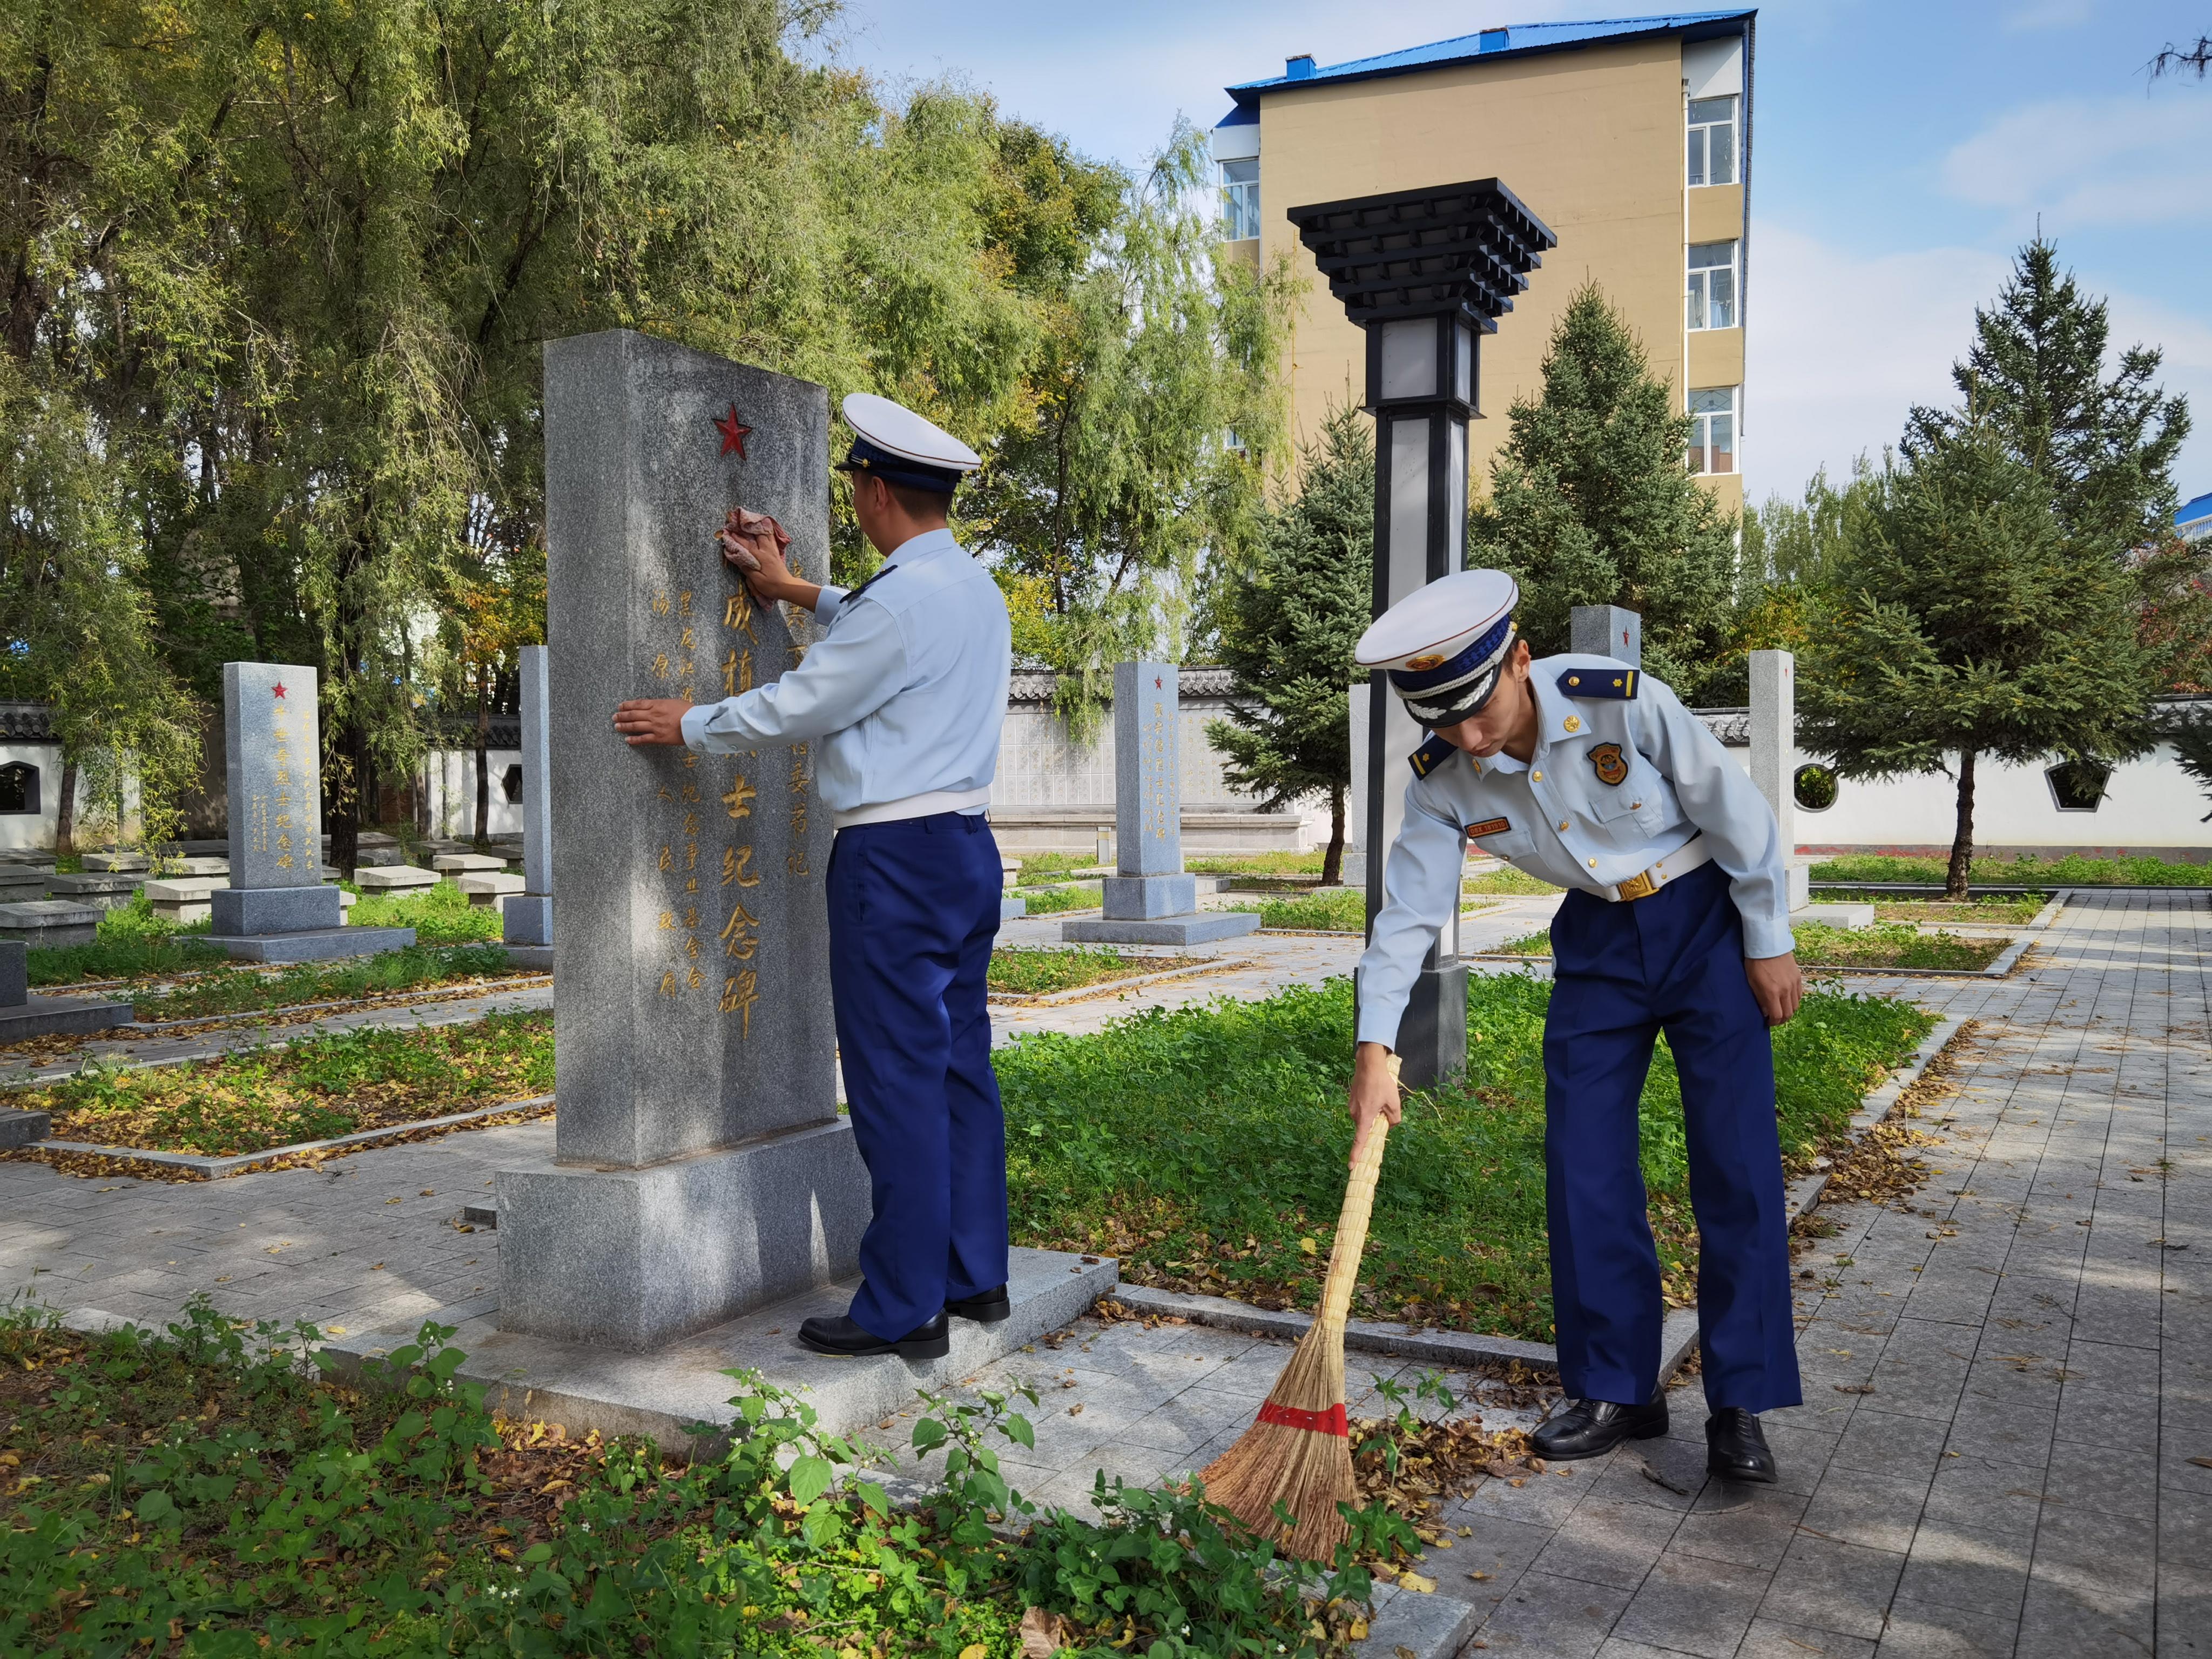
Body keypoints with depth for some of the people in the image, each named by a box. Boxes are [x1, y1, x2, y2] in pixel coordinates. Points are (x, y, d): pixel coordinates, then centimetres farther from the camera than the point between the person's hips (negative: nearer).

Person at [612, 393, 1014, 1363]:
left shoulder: (900, 599, -16)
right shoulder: (977, 590, 14)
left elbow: (798, 707, -10)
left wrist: (686, 725, 5)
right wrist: (791, 590, 39)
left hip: (895, 857, -9)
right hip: (967, 846, 10)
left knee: (897, 1082, -4)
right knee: (960, 1065, 13)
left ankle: (903, 1311, 3)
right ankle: (974, 1277, 22)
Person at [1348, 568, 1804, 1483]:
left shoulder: (1624, 702, -28)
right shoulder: (1444, 780, -15)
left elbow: (1737, 815, -16)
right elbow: (1409, 910, -9)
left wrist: (1770, 943, -8)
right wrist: (1375, 1045, -13)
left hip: (1705, 923, -4)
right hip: (1596, 939, 4)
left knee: (1737, 1163, -7)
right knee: (1582, 1165, 0)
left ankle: (1739, 1406, 4)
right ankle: (1617, 1390, 14)